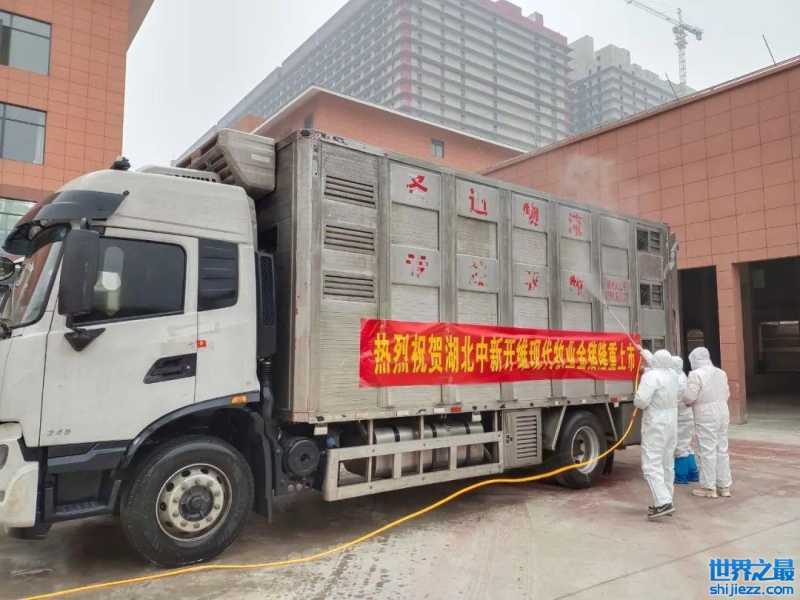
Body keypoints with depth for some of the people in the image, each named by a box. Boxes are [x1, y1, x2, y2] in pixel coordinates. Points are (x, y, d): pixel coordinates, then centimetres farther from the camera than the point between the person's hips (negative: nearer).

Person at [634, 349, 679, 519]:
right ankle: (665, 501, 19)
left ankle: (663, 502, -17)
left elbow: (641, 401, -25)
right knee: (667, 464, 13)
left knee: (651, 464, -8)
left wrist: (637, 402, -2)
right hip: (671, 423, 8)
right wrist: (643, 353, 41)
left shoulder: (651, 376, -18)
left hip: (655, 425, -8)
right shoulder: (672, 375, 7)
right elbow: (659, 367, 30)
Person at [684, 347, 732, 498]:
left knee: (707, 452, 0)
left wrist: (687, 402, 5)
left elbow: (689, 397, -16)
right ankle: (724, 486, 20)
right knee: (722, 450, 13)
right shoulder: (721, 373, 9)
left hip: (705, 417, -7)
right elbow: (727, 394, 14)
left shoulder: (696, 374, -13)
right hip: (723, 413, 7)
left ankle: (709, 487, 6)